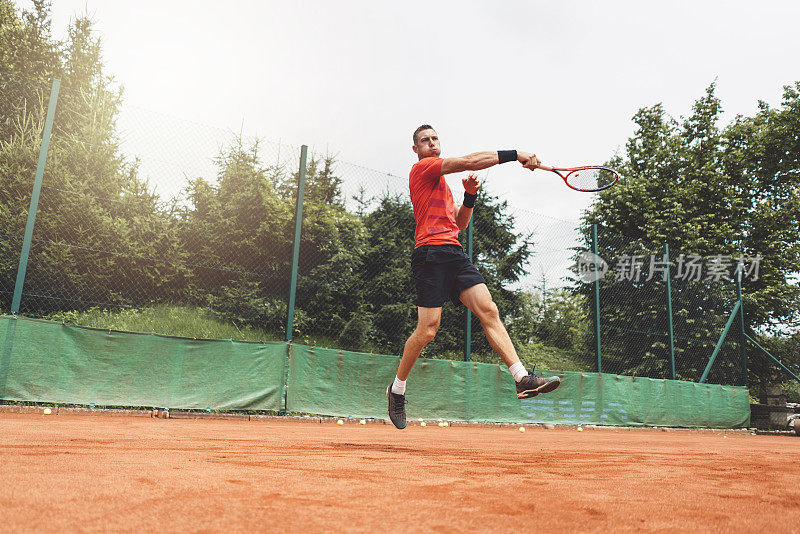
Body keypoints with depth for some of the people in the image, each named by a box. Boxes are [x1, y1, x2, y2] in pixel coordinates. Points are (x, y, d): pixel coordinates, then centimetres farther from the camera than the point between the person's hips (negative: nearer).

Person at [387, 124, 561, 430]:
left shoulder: (442, 183, 30)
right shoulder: (422, 168, 2)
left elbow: (461, 223, 27)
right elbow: (469, 161, -10)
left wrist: (470, 195, 10)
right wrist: (514, 155, -9)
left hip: (454, 254, 8)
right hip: (430, 252, -8)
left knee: (488, 311, -8)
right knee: (428, 329, -9)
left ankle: (522, 378, -14)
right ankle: (397, 389, 11)